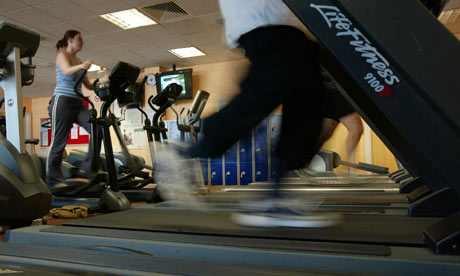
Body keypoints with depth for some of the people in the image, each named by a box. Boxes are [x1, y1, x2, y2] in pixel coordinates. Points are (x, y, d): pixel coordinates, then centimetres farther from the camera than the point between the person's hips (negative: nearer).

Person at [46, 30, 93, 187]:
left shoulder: (78, 61, 22)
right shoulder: (62, 55, 2)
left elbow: (88, 85, 21)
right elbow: (67, 71, -21)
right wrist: (81, 67, -41)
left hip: (77, 103, 7)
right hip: (63, 100, -7)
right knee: (58, 142, -4)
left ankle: (90, 166, -9)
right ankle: (52, 180, 4)